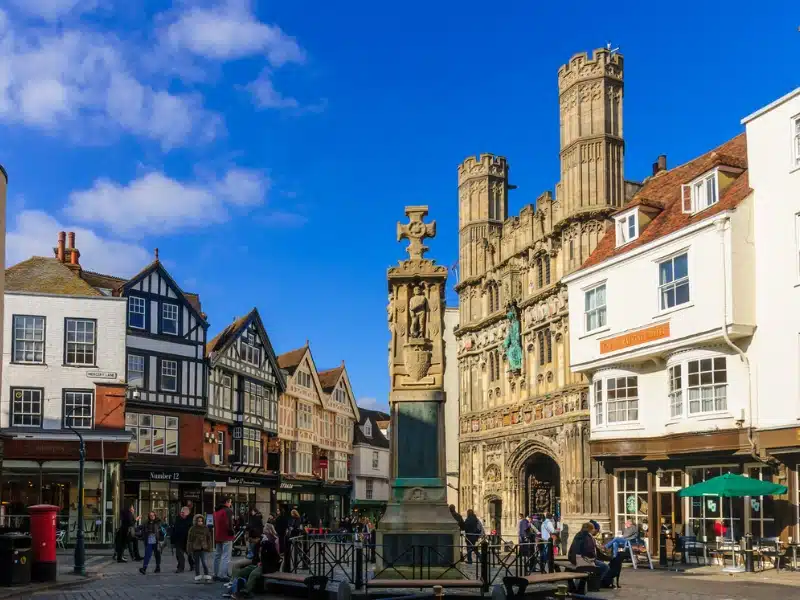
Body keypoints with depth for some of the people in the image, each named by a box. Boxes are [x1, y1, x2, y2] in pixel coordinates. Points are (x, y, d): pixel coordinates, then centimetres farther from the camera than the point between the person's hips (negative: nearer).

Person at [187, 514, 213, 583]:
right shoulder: (192, 529, 1)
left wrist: (209, 548, 5)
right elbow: (189, 539, 3)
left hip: (203, 548, -1)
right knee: (197, 563, 8)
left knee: (204, 562, -12)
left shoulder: (206, 529, 5)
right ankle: (197, 577, 17)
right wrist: (189, 549, -2)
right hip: (195, 549, 1)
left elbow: (209, 539, 10)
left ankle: (207, 577, -3)